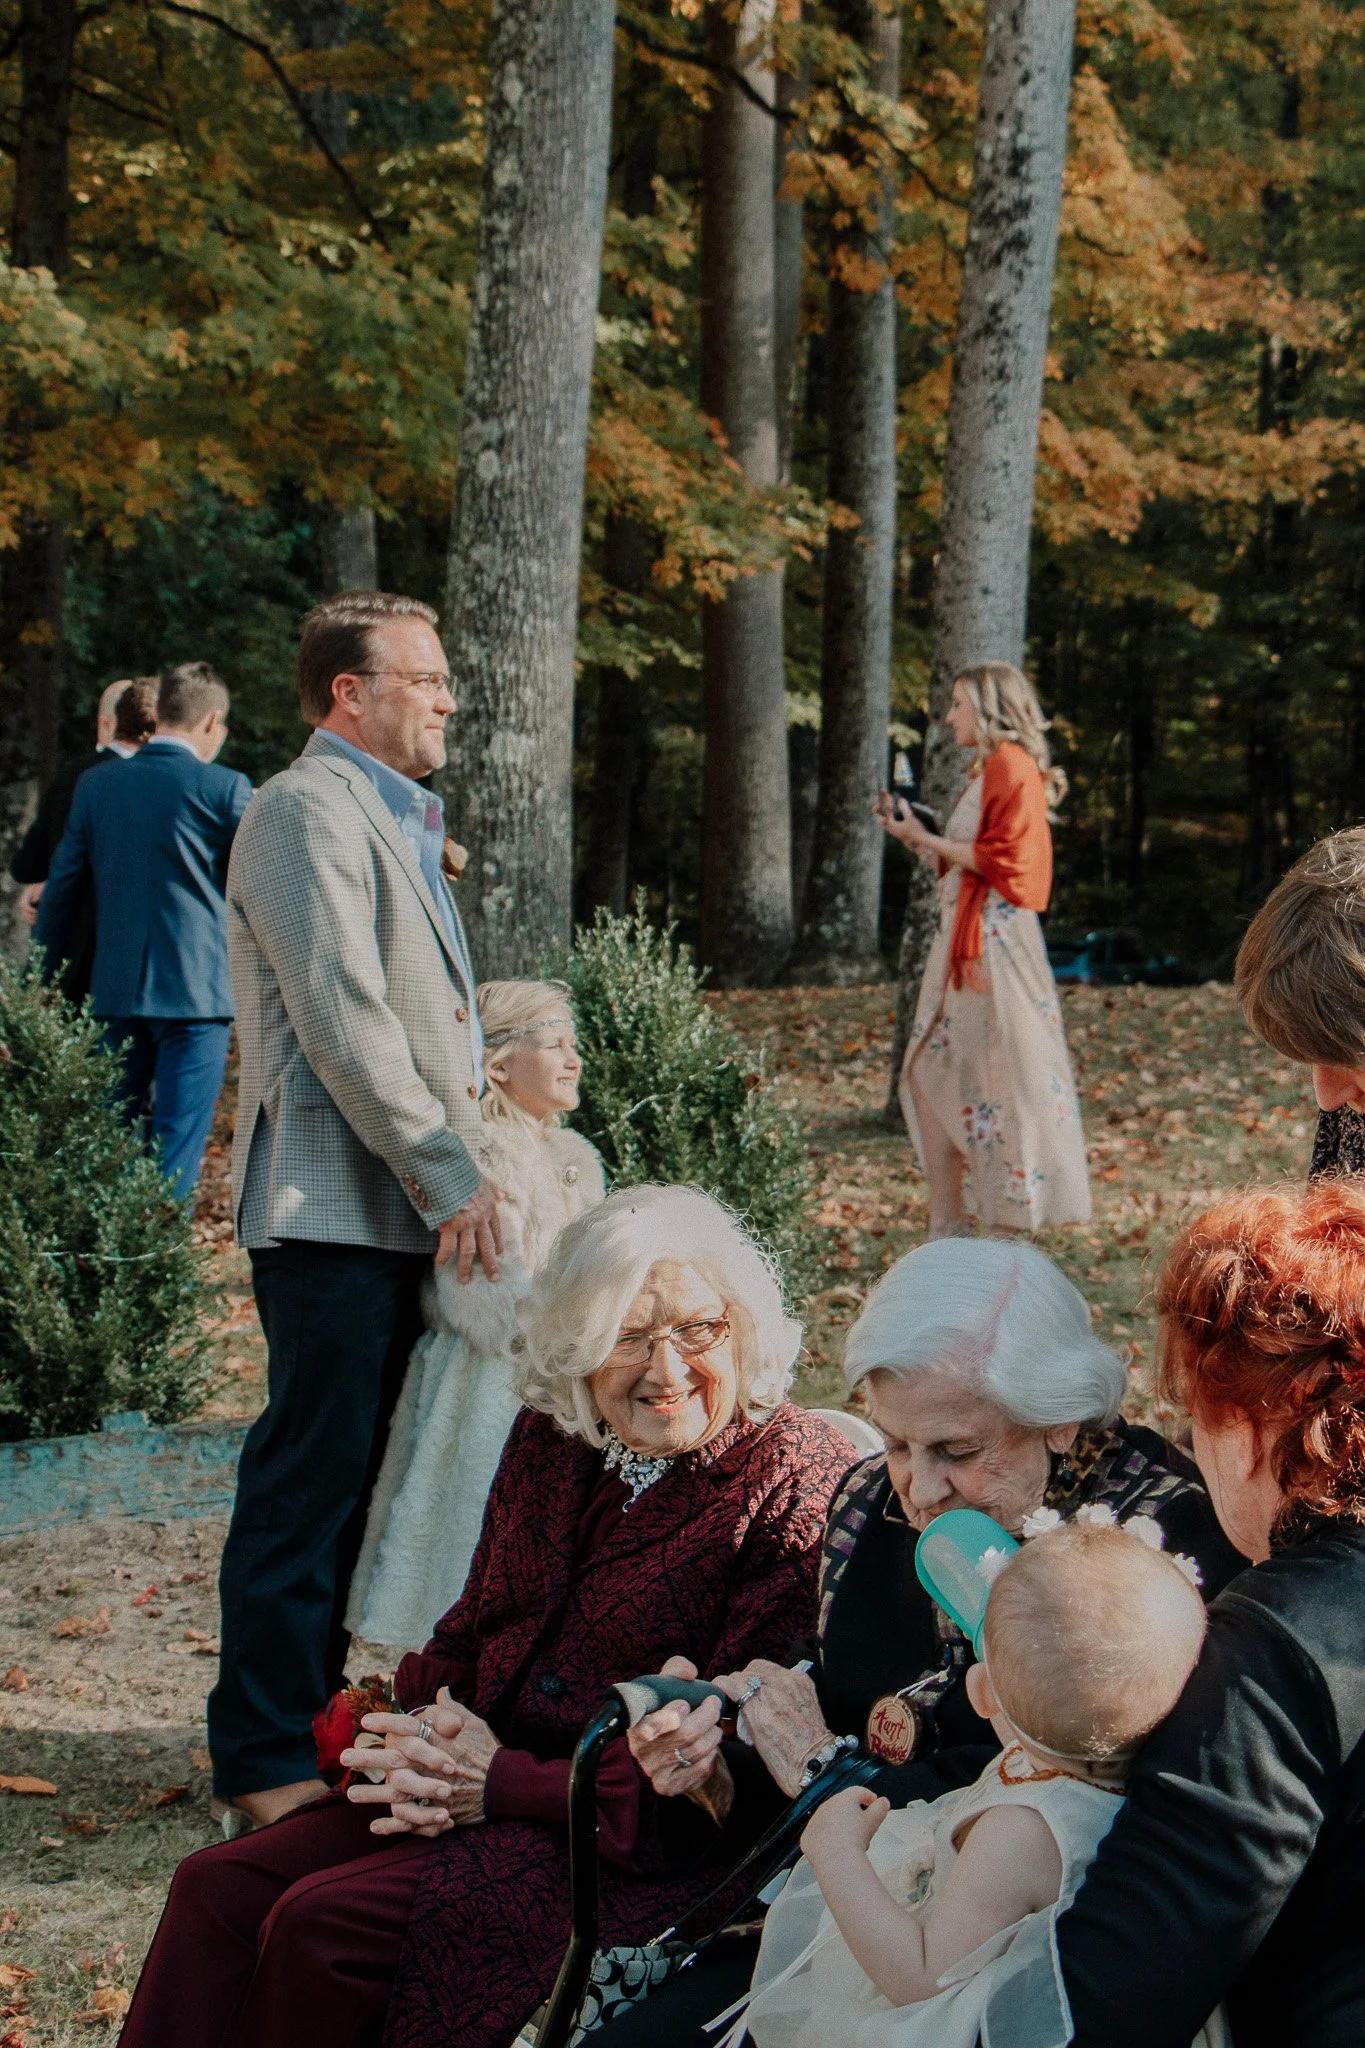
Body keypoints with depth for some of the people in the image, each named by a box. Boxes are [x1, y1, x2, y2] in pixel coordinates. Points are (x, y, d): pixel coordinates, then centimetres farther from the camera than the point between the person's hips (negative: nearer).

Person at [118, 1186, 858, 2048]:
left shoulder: (798, 1486, -14)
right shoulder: (550, 1439, 9)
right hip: (484, 1776, 7)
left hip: (639, 1845, -7)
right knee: (220, 1886, -9)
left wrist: (504, 1783, -18)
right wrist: (425, 1736, -7)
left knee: (325, 1924, -23)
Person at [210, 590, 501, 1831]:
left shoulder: (393, 820, 21)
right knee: (307, 1482, -6)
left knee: (350, 1476, 14)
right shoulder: (310, 812, -11)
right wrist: (451, 1178, -18)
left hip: (399, 1207, 10)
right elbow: (343, 1019, -19)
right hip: (333, 1208, -10)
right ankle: (265, 1767, 0)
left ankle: (310, 1721, 24)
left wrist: (460, 1137, 13)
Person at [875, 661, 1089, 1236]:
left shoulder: (1012, 766, -10)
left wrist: (928, 840, -12)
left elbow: (1000, 858, -18)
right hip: (962, 939, 10)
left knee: (997, 1074, -7)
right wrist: (914, 835, 16)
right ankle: (944, 1227, 12)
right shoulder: (987, 772, 19)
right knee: (933, 1075, 9)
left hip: (995, 942, -10)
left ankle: (1010, 1226, -3)